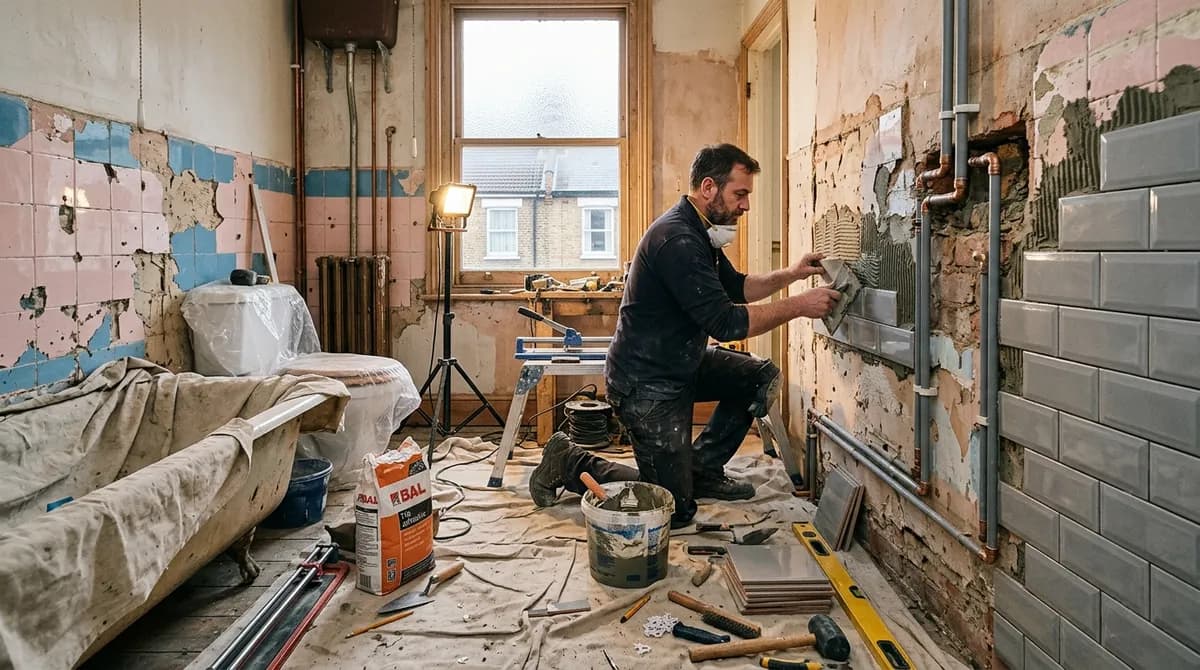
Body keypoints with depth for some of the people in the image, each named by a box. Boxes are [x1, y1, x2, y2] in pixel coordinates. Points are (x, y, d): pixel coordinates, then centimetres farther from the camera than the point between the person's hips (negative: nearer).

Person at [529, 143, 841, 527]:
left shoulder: (699, 232, 8)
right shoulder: (677, 240, -26)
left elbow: (735, 287, 18)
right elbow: (725, 323, -29)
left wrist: (790, 275, 3)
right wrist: (797, 307, -22)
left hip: (680, 364, 10)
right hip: (647, 384, -10)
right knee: (674, 509, -3)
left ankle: (702, 471, 15)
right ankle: (569, 463, 9)